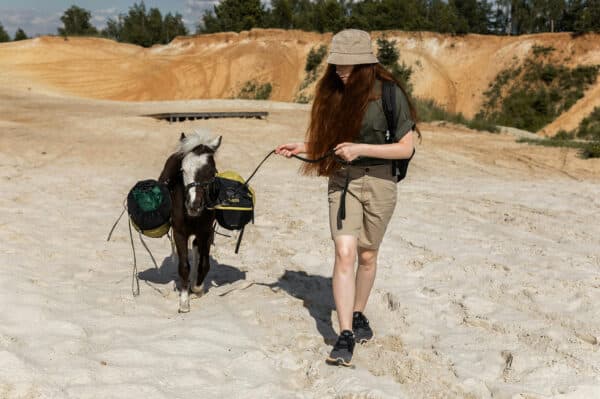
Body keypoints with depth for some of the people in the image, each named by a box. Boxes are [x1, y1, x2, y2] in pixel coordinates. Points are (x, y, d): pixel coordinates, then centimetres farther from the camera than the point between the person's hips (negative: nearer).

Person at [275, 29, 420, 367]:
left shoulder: (389, 94, -12)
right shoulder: (334, 93, 3)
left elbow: (406, 148, -14)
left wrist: (361, 149, -21)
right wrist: (301, 147, 2)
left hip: (379, 180, -2)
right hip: (342, 179, 3)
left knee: (367, 255, 12)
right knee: (344, 252, -11)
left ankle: (359, 315, 35)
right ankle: (345, 336, -11)